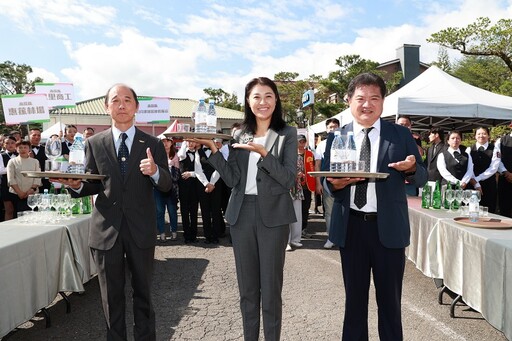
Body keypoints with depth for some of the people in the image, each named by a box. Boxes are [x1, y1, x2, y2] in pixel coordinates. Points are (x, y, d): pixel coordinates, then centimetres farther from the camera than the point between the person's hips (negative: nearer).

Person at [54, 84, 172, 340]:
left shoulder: (152, 144, 0)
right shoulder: (94, 144, 3)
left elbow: (166, 185, -2)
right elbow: (93, 185, 6)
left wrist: (155, 171, -24)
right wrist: (77, 185, -16)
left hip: (141, 229, 0)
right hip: (107, 229, 1)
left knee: (143, 292, 15)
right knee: (111, 297, 14)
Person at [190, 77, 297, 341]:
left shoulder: (287, 134, -1)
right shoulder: (239, 135, 9)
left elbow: (289, 179, -9)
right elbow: (232, 180, 2)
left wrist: (264, 153, -21)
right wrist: (214, 150, -8)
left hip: (273, 215, -3)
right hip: (241, 213, 4)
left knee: (270, 287, 4)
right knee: (247, 286, 14)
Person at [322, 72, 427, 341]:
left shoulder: (401, 135, 1)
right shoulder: (336, 137, 4)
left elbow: (421, 178, 2)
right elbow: (326, 181, 5)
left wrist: (411, 168, -20)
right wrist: (335, 183, -18)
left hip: (388, 227, -1)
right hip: (351, 226, 1)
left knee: (390, 298, 13)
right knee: (354, 296, 16)